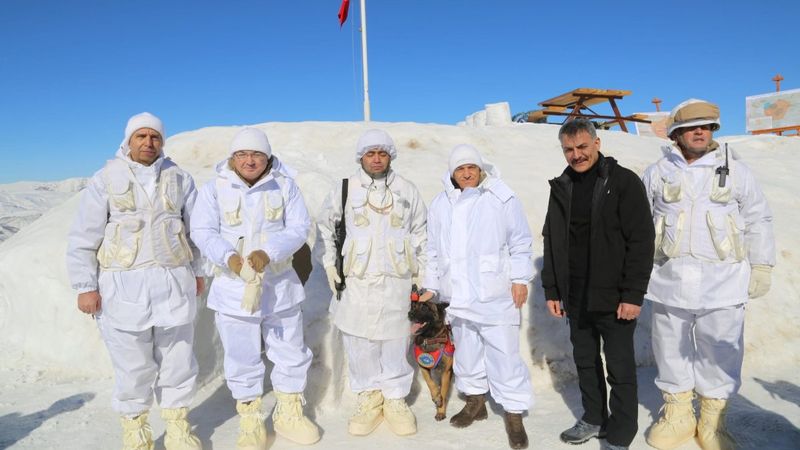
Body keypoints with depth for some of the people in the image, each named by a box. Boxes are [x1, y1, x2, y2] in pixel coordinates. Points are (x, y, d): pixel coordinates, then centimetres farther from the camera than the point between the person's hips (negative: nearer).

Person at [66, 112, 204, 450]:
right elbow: (83, 239, -2)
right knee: (133, 365, 5)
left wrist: (198, 271, 15)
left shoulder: (179, 179, 6)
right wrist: (85, 287, -5)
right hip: (124, 286, -2)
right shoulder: (105, 180, -1)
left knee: (178, 359, 9)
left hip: (174, 283, 2)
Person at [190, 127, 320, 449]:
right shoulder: (214, 188, -2)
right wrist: (229, 257, -25)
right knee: (242, 359, 9)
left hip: (280, 285, 2)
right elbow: (203, 232, -7)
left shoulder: (285, 186, -1)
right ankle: (250, 421, 28)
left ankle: (289, 414, 33)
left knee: (291, 353, 12)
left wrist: (268, 253, -23)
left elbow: (298, 227, -7)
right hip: (234, 287, -1)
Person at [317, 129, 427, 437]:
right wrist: (329, 263, 8)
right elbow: (326, 227, 14)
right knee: (359, 342, 5)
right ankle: (369, 398, 23)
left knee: (395, 342, 6)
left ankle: (395, 399, 23)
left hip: (396, 281, 0)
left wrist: (420, 268, 11)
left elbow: (420, 231, 14)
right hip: (357, 281, 0)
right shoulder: (345, 189, 3)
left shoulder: (407, 190, 6)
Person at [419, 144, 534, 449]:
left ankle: (514, 415, 14)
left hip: (495, 294, -4)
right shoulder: (440, 204, 7)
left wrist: (520, 279, -7)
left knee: (504, 355, -1)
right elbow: (434, 250, 12)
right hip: (458, 294, 4)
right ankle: (475, 402, 35)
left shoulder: (502, 199, -4)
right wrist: (431, 286, 12)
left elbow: (520, 242, -2)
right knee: (466, 350, 16)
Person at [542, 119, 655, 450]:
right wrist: (551, 290, 9)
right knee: (585, 362, 17)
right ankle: (594, 419, 35)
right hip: (575, 298, 5)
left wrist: (633, 295, -15)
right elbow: (551, 243, 11)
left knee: (620, 369, 6)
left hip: (614, 298, -5)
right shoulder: (561, 188, 8)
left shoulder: (623, 182, -8)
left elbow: (641, 241, -12)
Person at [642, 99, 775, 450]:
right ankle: (677, 415, 28)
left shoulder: (735, 171, 4)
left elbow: (758, 221, 8)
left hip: (722, 282, 0)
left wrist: (761, 267, 4)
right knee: (671, 350, 10)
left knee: (720, 354, 7)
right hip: (670, 280, 1)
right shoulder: (657, 174, 5)